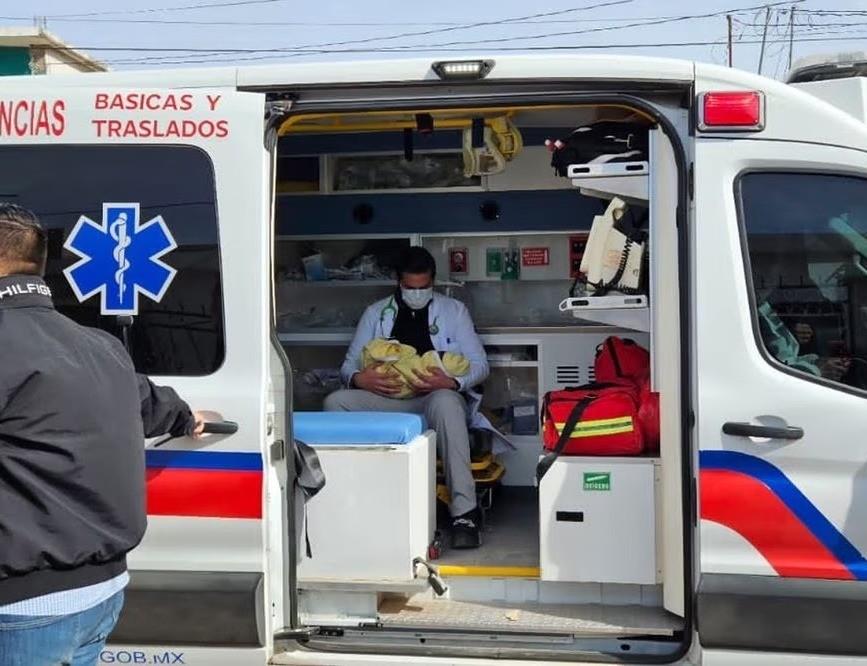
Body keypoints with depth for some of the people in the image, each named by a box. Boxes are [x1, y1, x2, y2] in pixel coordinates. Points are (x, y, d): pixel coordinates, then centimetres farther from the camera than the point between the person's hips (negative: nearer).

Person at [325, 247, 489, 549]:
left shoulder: (453, 310, 12)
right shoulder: (375, 314, 17)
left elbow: (479, 364, 7)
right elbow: (349, 365, 14)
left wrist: (452, 382, -16)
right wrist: (359, 379, -12)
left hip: (436, 397, -2)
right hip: (386, 399, 3)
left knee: (445, 401, -41)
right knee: (336, 402, -26)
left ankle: (464, 512, -43)